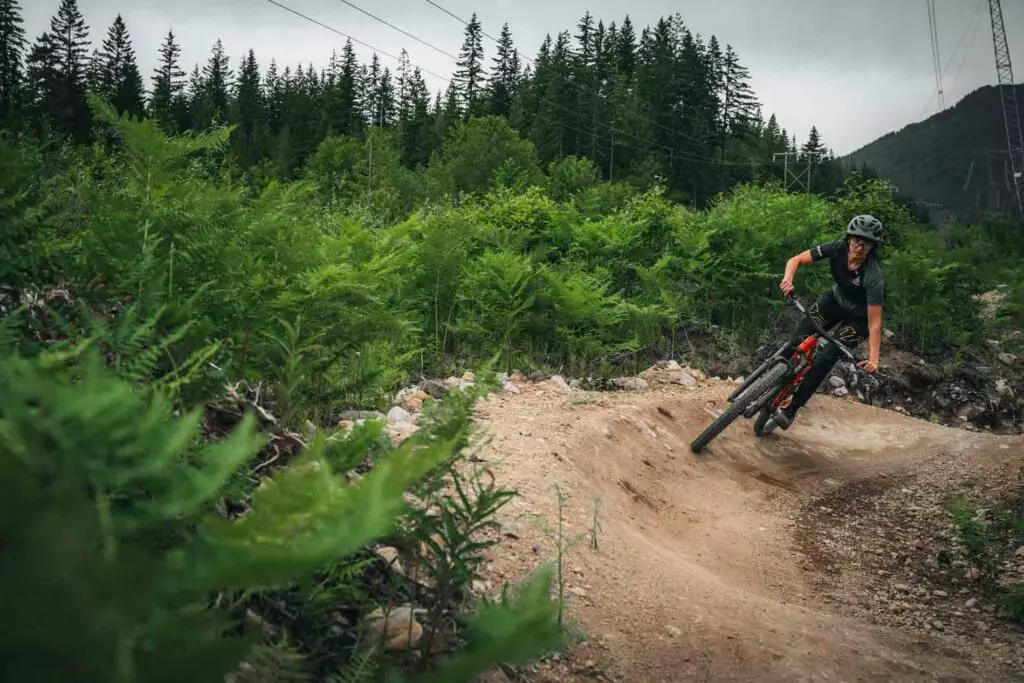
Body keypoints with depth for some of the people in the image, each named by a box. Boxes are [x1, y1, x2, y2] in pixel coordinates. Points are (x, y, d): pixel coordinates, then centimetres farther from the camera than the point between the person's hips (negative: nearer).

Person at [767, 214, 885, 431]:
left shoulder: (874, 276, -36)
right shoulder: (838, 248, -24)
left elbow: (875, 323, -36)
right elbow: (796, 260, -20)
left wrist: (873, 359, -45)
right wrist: (788, 279, -41)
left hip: (858, 317, -5)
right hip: (835, 300, 5)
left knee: (825, 358, -17)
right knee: (799, 339, -14)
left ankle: (791, 410, -6)